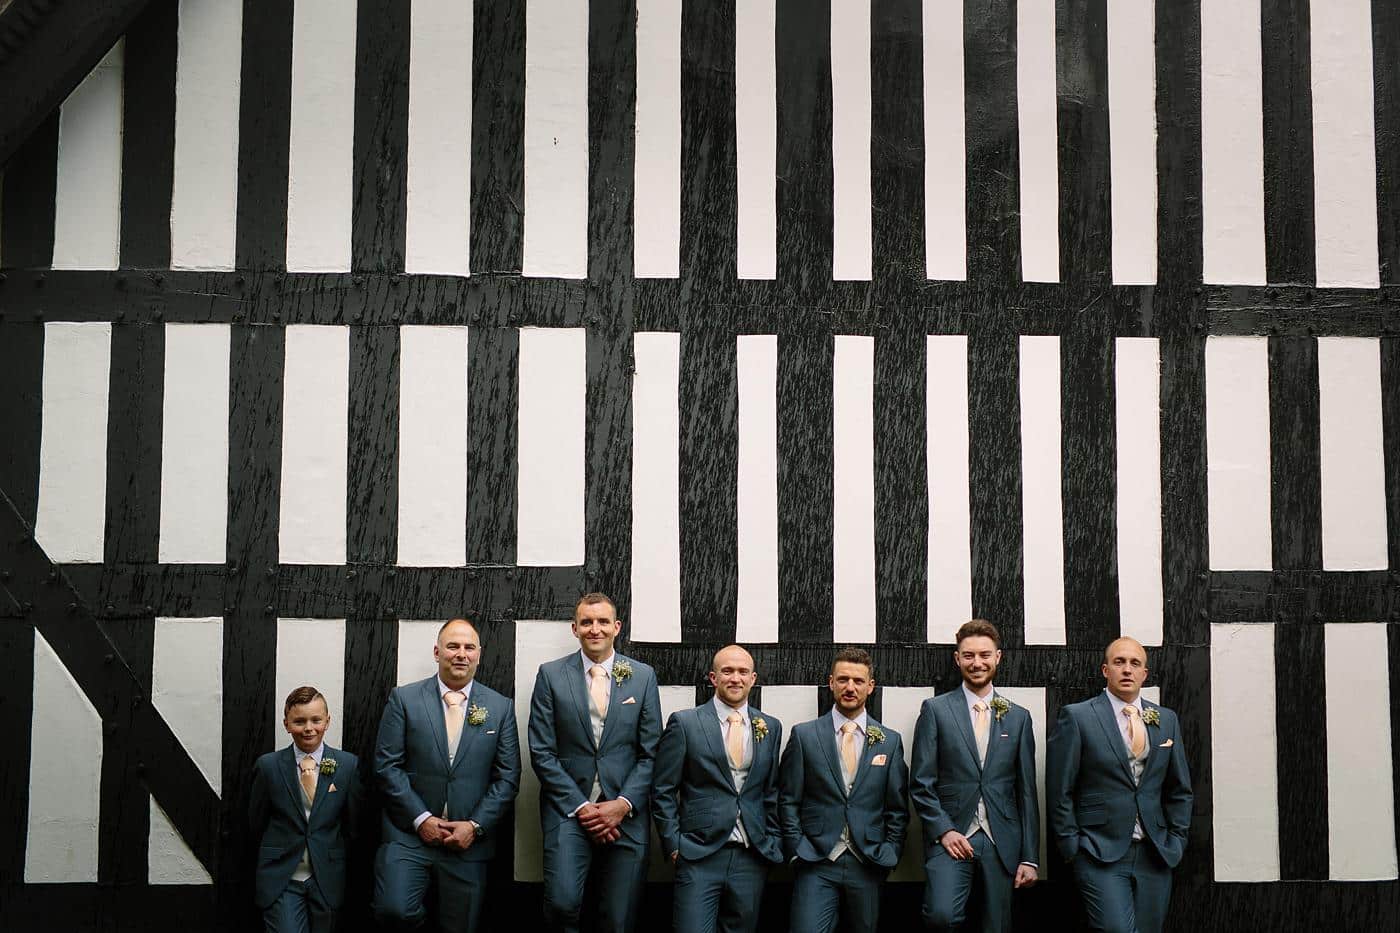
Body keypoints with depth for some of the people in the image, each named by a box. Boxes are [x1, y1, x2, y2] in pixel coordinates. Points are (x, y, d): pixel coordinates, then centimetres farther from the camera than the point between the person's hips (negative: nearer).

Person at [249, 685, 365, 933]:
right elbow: (256, 823, 7)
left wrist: (329, 855, 9)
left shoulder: (348, 765, -3)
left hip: (327, 880, 1)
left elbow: (354, 822, 5)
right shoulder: (268, 766, -3)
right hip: (281, 878, -1)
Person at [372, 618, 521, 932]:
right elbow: (387, 765, -2)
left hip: (469, 840, 2)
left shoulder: (501, 708, 6)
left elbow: (508, 777, 4)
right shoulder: (404, 699, 2)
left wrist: (475, 826, -7)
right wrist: (421, 819, -10)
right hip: (409, 833, -1)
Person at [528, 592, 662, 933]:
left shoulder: (643, 676, 7)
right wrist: (581, 807, -9)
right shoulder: (551, 675, 3)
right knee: (563, 904, -19)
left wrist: (622, 805, -8)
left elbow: (650, 752, 5)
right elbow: (542, 752, -1)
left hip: (626, 812, 1)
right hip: (569, 807, -1)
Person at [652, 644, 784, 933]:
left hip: (752, 857, 3)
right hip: (699, 856, -3)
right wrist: (674, 845, -4)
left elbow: (773, 792, 15)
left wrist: (774, 842, 9)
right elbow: (663, 792, 1)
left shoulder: (771, 727, 10)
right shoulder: (685, 723, 0)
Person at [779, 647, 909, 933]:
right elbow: (788, 800, 3)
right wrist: (798, 851, -4)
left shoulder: (890, 741, 7)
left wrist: (888, 855, 2)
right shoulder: (804, 735, 2)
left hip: (868, 864, 2)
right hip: (816, 864, -2)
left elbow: (897, 808, 10)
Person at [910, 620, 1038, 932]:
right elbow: (921, 783, 1)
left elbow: (1026, 792, 11)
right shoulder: (935, 709, 5)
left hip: (1001, 843, 3)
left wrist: (1030, 858, 7)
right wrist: (944, 831, -11)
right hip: (950, 836, -2)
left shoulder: (1018, 717, 12)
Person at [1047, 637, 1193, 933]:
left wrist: (1175, 841, 9)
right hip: (1101, 853, -4)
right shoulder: (1077, 717, -3)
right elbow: (1059, 790, -3)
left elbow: (1180, 789, 17)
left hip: (1155, 854, 4)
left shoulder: (1166, 720, 11)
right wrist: (1072, 848, -5)